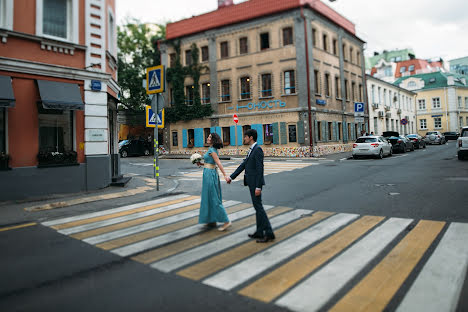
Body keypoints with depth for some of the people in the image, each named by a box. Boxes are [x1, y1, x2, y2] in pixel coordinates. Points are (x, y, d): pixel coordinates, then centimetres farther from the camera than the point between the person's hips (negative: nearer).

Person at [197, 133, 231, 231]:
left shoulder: (212, 150, -15)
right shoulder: (212, 149, 13)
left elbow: (219, 163, -23)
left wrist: (225, 176, -28)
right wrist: (202, 164, 8)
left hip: (210, 174, -10)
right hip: (209, 173, 10)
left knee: (213, 198, -7)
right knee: (210, 197, 14)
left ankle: (226, 221, -4)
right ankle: (212, 221, 21)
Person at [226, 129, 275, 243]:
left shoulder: (258, 149, -15)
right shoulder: (251, 150, 15)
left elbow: (260, 169, -20)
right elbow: (243, 165, 18)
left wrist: (258, 187, -23)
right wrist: (231, 177, 16)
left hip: (256, 183, -10)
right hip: (251, 182, 10)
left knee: (258, 206, -7)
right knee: (257, 207, 13)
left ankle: (269, 233, -1)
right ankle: (260, 232, 21)